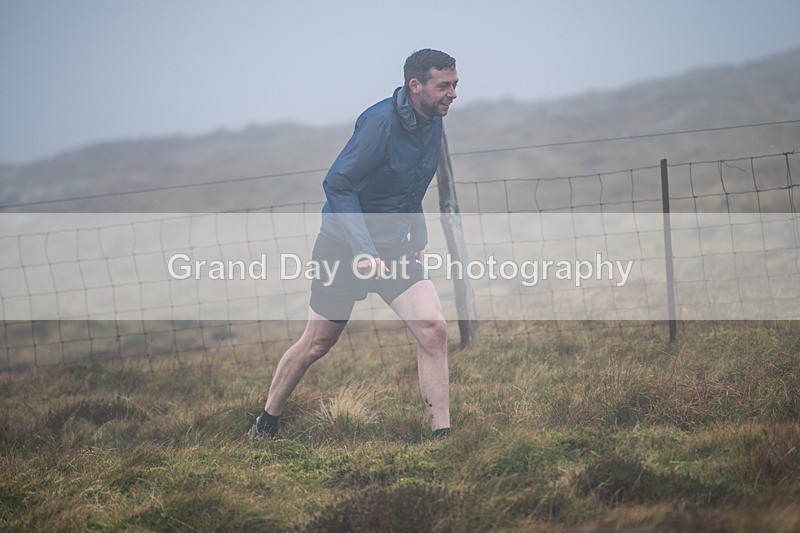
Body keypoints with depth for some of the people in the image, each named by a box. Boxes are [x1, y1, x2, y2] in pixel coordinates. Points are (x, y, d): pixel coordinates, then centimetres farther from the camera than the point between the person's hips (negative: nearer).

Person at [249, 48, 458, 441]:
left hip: (395, 248, 6)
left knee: (433, 330, -13)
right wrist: (364, 253, -29)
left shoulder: (432, 125, 3)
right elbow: (337, 184, -24)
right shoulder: (380, 121, -22)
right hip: (344, 246, -6)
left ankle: (442, 436, -10)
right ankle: (266, 424, 27)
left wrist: (419, 238, 14)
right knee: (317, 344, 7)